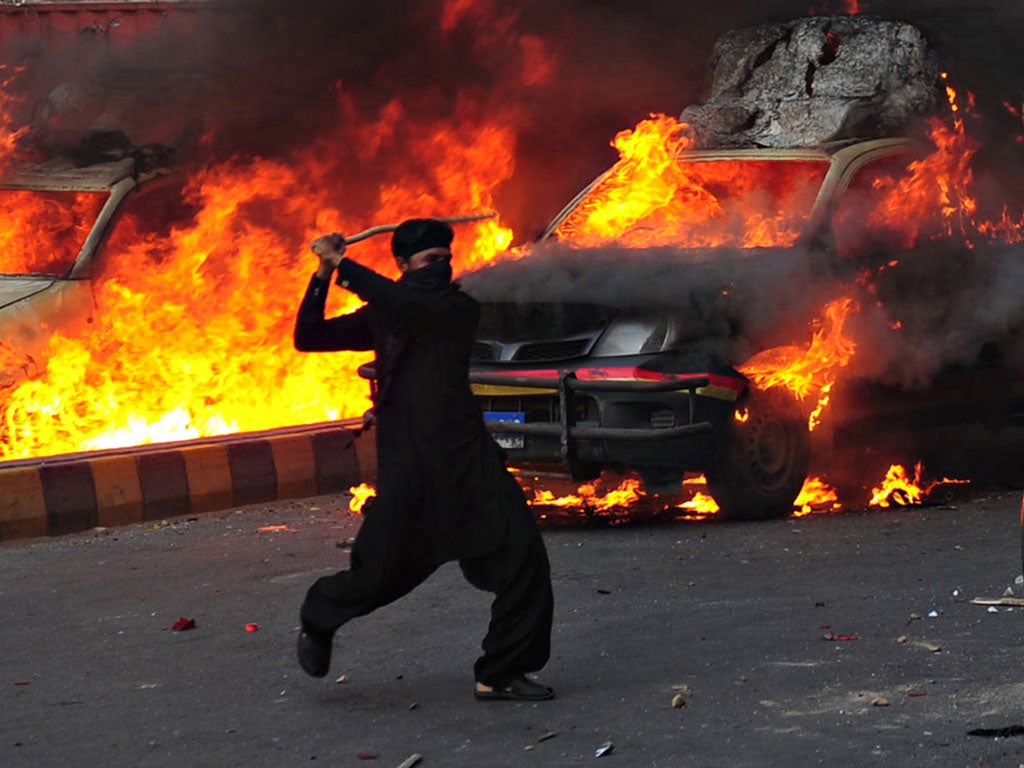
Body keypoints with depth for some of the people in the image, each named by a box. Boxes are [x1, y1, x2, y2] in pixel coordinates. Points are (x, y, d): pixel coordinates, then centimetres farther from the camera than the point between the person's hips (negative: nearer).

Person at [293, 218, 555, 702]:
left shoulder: (458, 309, 2)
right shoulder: (381, 317, 11)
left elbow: (409, 304, -18)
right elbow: (308, 337, 9)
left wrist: (341, 265, -14)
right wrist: (323, 275, -2)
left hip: (467, 461, 0)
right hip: (406, 468, 0)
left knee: (522, 556, -12)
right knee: (374, 579, -1)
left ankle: (500, 674, -1)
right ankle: (318, 620, 33)